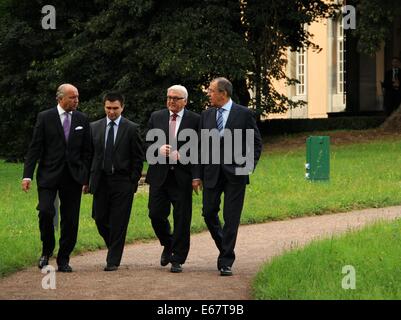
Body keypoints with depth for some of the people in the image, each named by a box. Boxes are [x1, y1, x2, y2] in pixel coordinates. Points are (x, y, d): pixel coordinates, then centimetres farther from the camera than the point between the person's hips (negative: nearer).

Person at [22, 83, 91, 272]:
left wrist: (86, 177, 4)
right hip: (49, 175, -3)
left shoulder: (82, 120, 8)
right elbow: (35, 148, -3)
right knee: (46, 212, -17)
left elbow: (86, 151, 11)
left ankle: (63, 260, 13)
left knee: (70, 220, 2)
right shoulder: (45, 118, 0)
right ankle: (47, 250, 7)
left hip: (73, 177, 3)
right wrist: (27, 175, -10)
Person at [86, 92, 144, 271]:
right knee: (100, 219, 4)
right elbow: (89, 155, 11)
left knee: (118, 222, -3)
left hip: (122, 182, -3)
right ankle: (114, 248, 29)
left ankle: (113, 261, 2)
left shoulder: (131, 129, 0)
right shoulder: (94, 127, 9)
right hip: (101, 181, 3)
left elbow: (138, 157, 1)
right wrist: (88, 179, 4)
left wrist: (133, 181, -5)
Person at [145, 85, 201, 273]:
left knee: (182, 219, 0)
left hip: (182, 177, -2)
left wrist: (196, 177, -10)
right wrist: (158, 149, -11)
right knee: (156, 214, 1)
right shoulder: (156, 117, 9)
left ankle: (177, 260, 8)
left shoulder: (195, 120, 0)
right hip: (159, 175, 3)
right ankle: (168, 245, 28)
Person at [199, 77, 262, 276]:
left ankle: (226, 262, 0)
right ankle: (225, 248, 26)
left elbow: (256, 143, 2)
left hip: (235, 172, -4)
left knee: (231, 218, -3)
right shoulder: (206, 115, 10)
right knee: (209, 213, 3)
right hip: (212, 173, 4)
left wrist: (249, 166, -7)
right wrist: (200, 174, 5)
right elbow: (202, 144, 12)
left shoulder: (244, 114, -2)